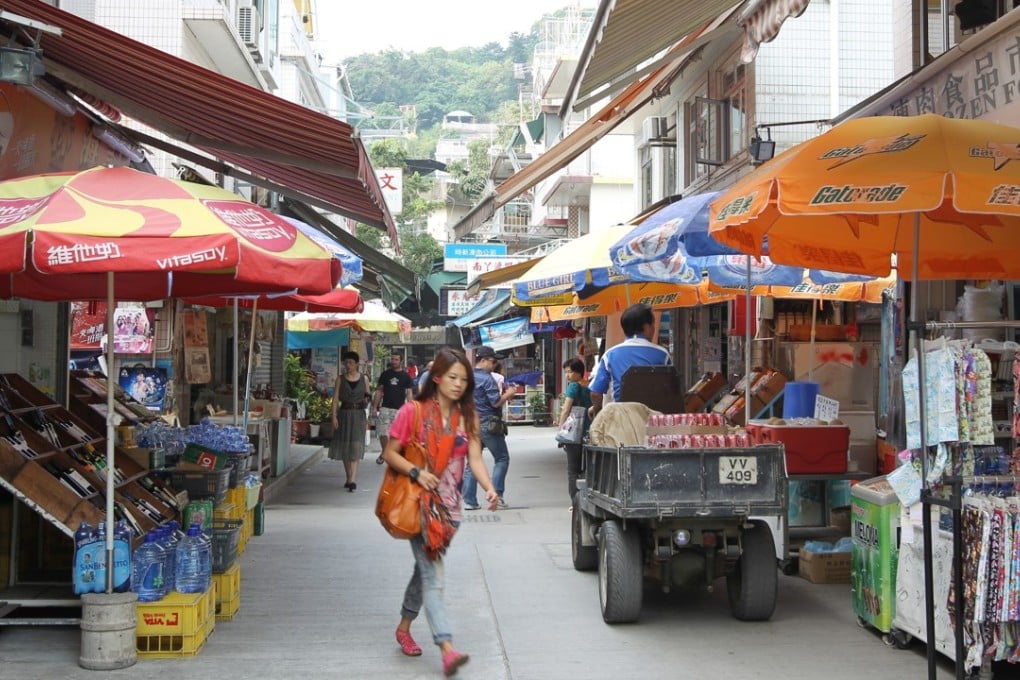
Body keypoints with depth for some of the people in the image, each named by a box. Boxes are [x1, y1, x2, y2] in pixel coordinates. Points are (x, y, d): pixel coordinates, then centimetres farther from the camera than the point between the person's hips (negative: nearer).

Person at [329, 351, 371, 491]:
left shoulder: (364, 378, 5)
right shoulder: (340, 378, 4)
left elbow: (367, 397, 11)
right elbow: (335, 398, 0)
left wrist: (367, 418, 2)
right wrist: (334, 416, -9)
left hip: (359, 415, -1)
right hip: (344, 414, 1)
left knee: (356, 447, -10)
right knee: (345, 447, 7)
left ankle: (353, 480, -18)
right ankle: (349, 478, 21)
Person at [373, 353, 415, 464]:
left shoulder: (406, 376, 5)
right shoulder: (385, 374, 9)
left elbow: (409, 393, 3)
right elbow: (379, 391, 10)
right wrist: (375, 407, 3)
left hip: (399, 409, -1)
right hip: (385, 408, 1)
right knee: (382, 432, -5)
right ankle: (384, 453, 16)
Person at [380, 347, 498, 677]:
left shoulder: (467, 417, 6)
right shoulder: (413, 411, -7)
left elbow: (475, 458, -4)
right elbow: (390, 453, -4)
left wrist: (489, 488, -22)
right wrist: (416, 472, -20)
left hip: (449, 505, 5)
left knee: (426, 567, 19)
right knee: (432, 575, -13)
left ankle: (404, 628, 39)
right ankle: (447, 649, -22)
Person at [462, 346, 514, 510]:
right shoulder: (487, 379, -14)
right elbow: (496, 402, -17)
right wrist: (507, 395, -1)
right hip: (489, 425, -7)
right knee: (502, 459, 6)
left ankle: (469, 500, 6)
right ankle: (496, 494, -2)